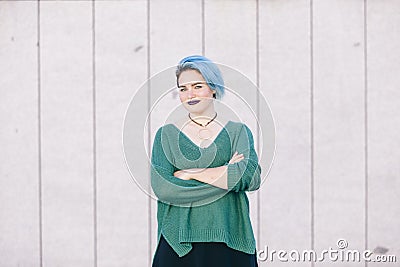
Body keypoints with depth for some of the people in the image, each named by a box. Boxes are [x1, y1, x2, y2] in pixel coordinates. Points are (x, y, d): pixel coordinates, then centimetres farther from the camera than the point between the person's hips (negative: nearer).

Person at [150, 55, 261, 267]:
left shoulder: (238, 132, 8)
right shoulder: (166, 135, 7)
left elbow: (251, 177, -10)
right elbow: (162, 188, -8)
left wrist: (189, 174, -8)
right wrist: (225, 174, -9)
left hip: (229, 240, 1)